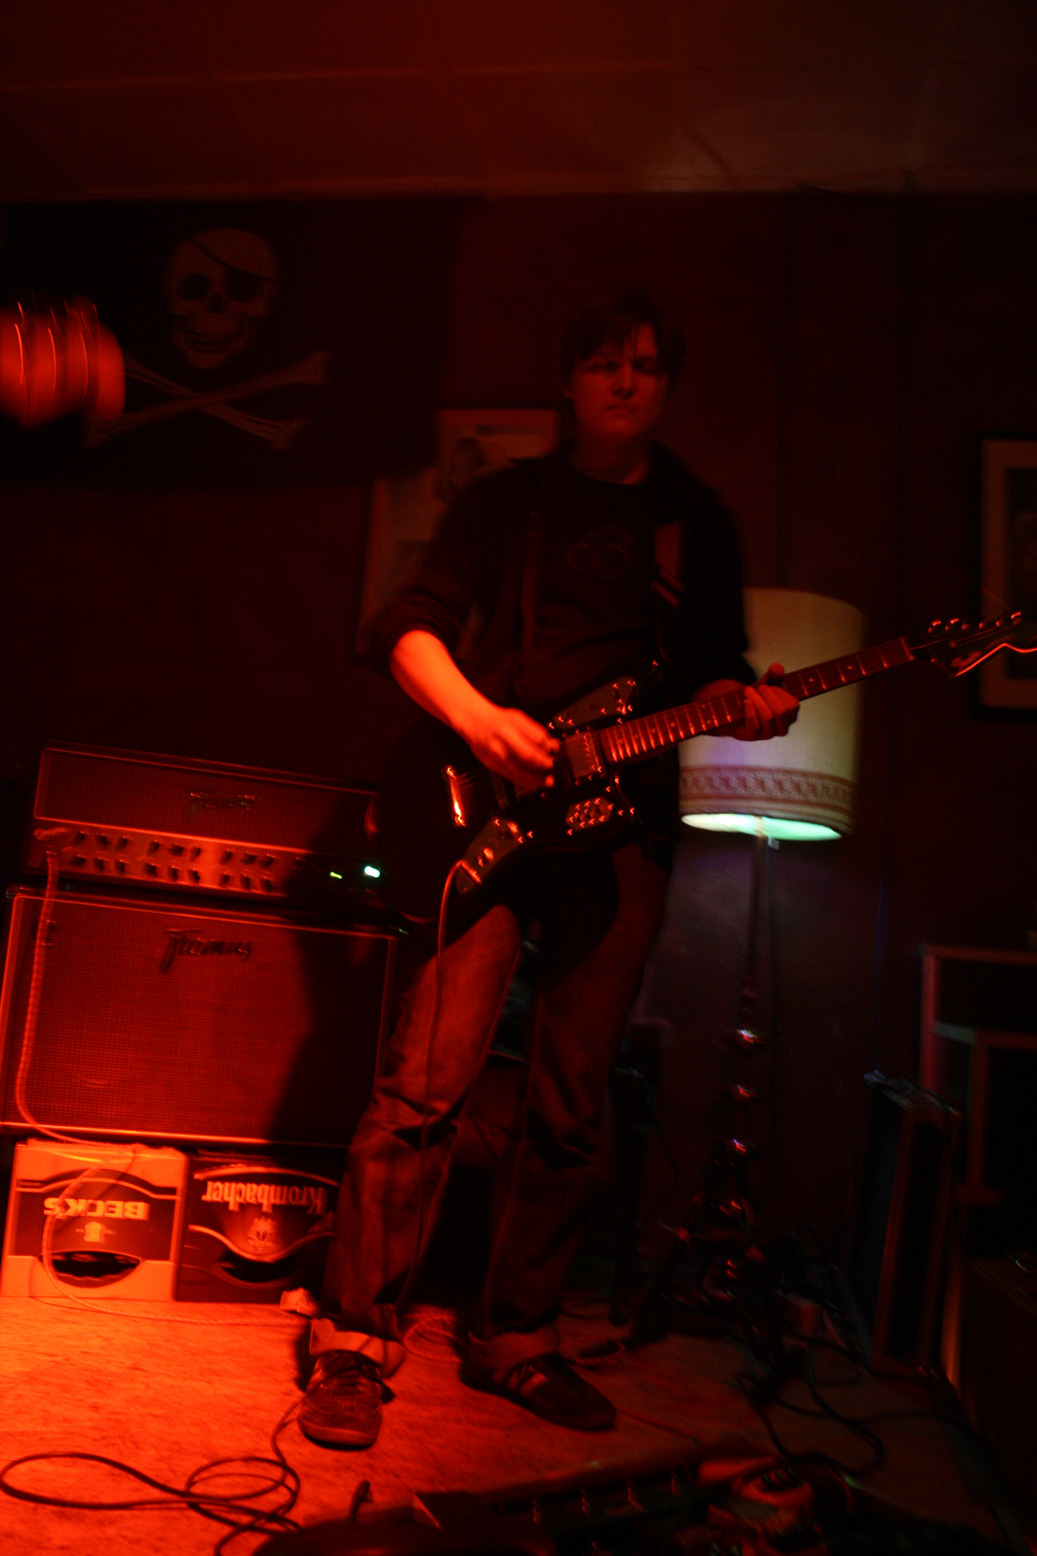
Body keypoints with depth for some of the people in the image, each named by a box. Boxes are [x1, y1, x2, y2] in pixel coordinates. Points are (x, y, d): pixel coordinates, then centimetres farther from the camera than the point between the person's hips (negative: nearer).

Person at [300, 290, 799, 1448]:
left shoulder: (699, 524, 18)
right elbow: (407, 626, 2)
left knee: (570, 1108, 6)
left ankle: (513, 1338, 23)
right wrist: (475, 717, -15)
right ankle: (356, 1342, 7)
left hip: (623, 829, 3)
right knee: (429, 1080, -9)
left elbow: (706, 673, 19)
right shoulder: (508, 499, 10)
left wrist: (748, 703, -3)